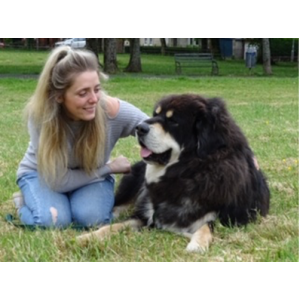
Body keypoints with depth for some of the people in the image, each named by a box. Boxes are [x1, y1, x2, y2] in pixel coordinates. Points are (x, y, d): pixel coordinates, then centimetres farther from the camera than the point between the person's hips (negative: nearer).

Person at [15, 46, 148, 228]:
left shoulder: (112, 110, -30)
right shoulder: (40, 115, -32)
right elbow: (57, 181, -25)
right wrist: (110, 168, -20)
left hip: (93, 174, 1)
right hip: (41, 173, -1)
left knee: (93, 218, -29)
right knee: (52, 220, -29)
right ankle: (26, 201, 4)